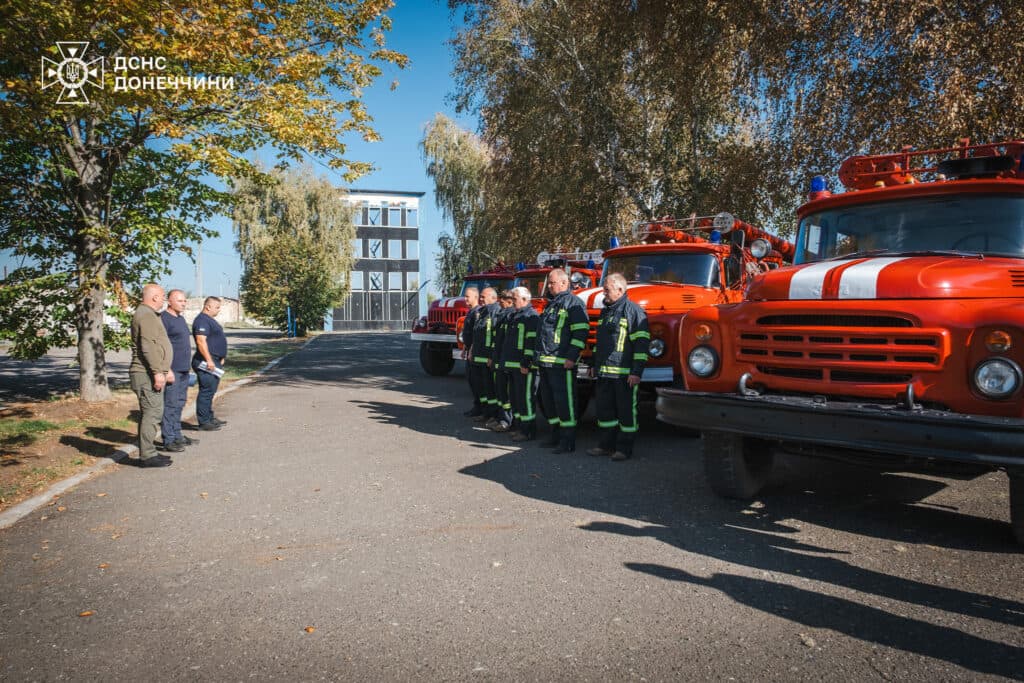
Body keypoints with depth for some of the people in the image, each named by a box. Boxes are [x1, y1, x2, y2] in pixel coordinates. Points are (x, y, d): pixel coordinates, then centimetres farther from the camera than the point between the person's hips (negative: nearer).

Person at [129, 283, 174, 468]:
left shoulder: (150, 314, 23)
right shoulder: (145, 314, -12)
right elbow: (148, 346, -22)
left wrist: (166, 370, 27)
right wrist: (158, 372, -24)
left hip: (152, 374, 11)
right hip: (147, 374, -11)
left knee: (150, 413, 13)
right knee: (152, 413, -10)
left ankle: (147, 453, 19)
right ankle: (147, 456, -7)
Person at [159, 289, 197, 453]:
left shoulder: (180, 319, 18)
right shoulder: (163, 318, -11)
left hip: (183, 370, 9)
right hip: (171, 370, -9)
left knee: (179, 404, 15)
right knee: (170, 405, -6)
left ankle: (177, 435, 23)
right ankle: (168, 440, -1)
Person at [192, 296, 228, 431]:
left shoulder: (210, 320, 19)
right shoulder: (202, 320, -14)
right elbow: (201, 341, -23)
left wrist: (220, 359, 25)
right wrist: (209, 360, -25)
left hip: (214, 361, 11)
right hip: (207, 363, -11)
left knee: (210, 391, 16)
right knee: (206, 391, -8)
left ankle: (210, 418, 24)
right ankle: (204, 422, -5)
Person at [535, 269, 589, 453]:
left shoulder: (573, 303, -8)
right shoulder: (551, 303, 20)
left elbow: (580, 332, -14)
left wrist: (571, 357, -20)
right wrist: (539, 355, 22)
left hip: (562, 363, -9)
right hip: (545, 362, 10)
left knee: (564, 401, -7)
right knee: (548, 401, 14)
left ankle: (568, 442, -2)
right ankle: (556, 436, 26)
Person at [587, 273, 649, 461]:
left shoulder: (633, 311, -7)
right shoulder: (605, 311, 18)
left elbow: (642, 342, -12)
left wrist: (636, 372, -17)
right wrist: (595, 366, 23)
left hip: (625, 373, -8)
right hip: (604, 372, 8)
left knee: (626, 410, 1)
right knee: (604, 409, 12)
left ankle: (624, 448, 8)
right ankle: (607, 444, 22)